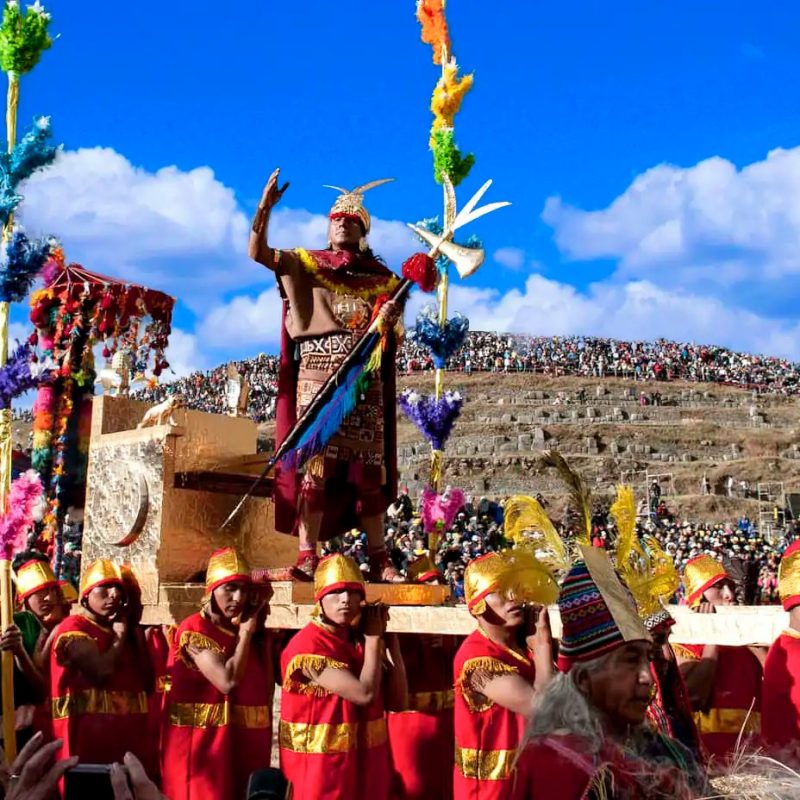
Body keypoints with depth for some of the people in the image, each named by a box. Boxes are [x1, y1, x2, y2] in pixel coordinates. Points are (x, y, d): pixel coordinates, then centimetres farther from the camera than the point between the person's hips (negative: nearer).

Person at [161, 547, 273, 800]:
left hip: (245, 745, 6)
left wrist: (260, 633, 1)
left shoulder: (254, 632, 12)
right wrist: (245, 634, -10)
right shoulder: (194, 630, -9)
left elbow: (267, 689, 4)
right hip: (202, 745, -6)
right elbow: (228, 681, -21)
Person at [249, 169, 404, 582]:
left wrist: (391, 318, -12)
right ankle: (307, 556, -11)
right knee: (316, 463, -10)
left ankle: (379, 559, 6)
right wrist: (265, 206, -11)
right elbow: (257, 252, 1)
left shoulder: (380, 277, 15)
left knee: (368, 469, 2)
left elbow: (391, 333, 11)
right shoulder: (305, 264, 12)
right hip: (317, 376, -2)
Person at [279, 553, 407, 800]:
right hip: (321, 769, -6)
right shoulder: (306, 646, -16)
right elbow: (365, 693, -22)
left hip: (365, 766, 7)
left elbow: (398, 701, 0)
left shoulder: (360, 640, 6)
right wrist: (374, 637, -10)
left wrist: (388, 638, -2)